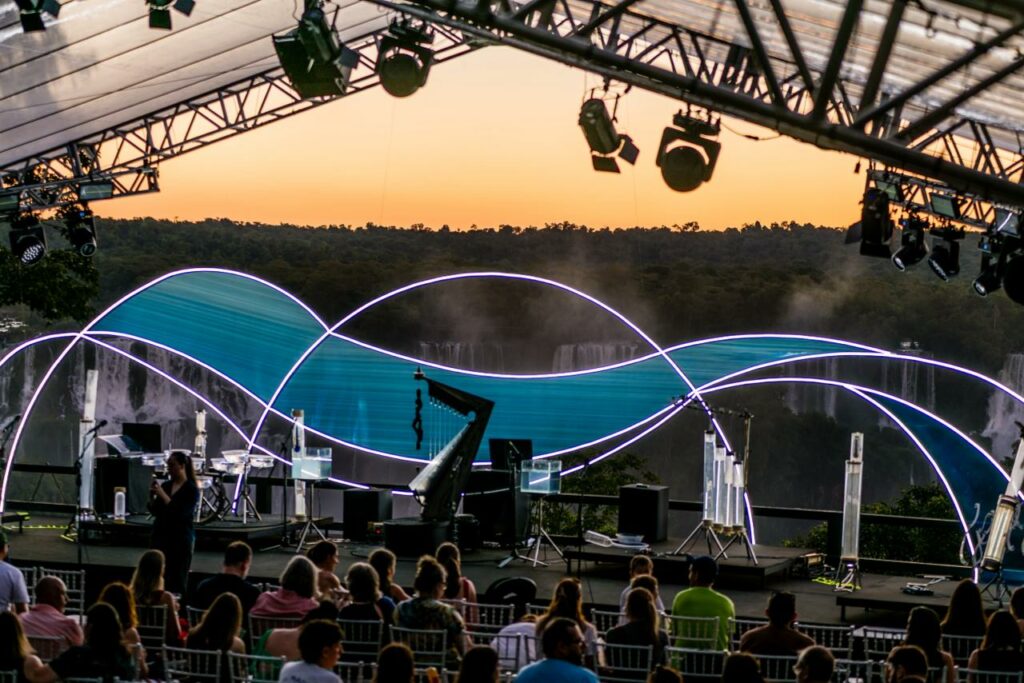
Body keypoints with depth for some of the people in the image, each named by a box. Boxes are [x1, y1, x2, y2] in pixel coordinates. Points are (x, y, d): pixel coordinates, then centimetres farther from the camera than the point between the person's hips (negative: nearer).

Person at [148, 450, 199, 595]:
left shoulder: (191, 490, -6)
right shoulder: (166, 485, 9)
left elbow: (181, 513, -17)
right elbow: (154, 511, 12)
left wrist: (162, 495, -19)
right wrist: (152, 495, -5)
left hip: (180, 540, -5)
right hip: (160, 536, 5)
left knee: (177, 582, -6)